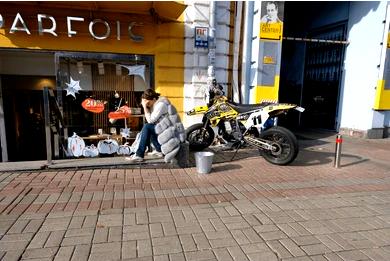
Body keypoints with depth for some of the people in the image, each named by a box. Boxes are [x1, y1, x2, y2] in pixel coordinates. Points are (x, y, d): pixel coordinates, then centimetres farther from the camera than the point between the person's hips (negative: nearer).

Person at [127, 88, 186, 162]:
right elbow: (150, 120, 9)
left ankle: (139, 155, -11)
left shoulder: (161, 104, -15)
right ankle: (160, 151, 11)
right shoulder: (156, 104, 13)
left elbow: (150, 120, -16)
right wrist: (146, 107, 2)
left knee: (147, 127, -15)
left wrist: (145, 107, -11)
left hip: (174, 133, -10)